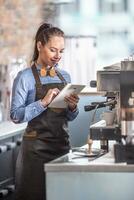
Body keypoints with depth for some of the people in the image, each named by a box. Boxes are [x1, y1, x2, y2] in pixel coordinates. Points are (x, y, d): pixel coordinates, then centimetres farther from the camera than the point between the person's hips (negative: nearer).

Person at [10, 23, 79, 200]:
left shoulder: (65, 76, 11)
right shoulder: (25, 77, -6)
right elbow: (16, 115, -15)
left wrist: (72, 107, -6)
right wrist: (43, 102, -23)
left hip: (62, 144, 5)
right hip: (36, 147, -5)